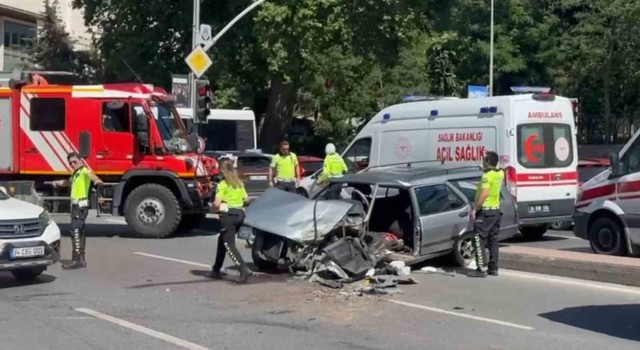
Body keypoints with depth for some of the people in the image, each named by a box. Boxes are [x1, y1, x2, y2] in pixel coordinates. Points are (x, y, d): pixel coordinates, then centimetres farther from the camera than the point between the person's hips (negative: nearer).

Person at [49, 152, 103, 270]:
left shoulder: (84, 171, -10)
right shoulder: (76, 174, 21)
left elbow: (91, 174, -36)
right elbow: (69, 182, 44)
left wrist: (97, 180, -58)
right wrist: (57, 183, 59)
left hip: (81, 205, -10)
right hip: (76, 205, 10)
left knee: (76, 231, -15)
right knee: (79, 232, 14)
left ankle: (76, 260, -17)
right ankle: (81, 260, 21)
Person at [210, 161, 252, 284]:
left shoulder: (222, 185, -9)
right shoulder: (239, 184, 11)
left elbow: (217, 203, -17)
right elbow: (246, 199, 12)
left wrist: (214, 204, 4)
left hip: (228, 214, -7)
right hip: (240, 213, 7)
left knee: (229, 245, -8)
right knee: (222, 240, 22)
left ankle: (244, 269, -25)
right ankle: (216, 269, 27)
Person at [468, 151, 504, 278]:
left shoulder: (487, 175, -18)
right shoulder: (500, 173, 7)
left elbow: (484, 194, -27)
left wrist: (475, 209, -22)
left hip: (485, 210, -9)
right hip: (496, 210, 9)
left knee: (479, 240, -6)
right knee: (493, 240, 13)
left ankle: (481, 269, -10)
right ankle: (493, 268, 15)